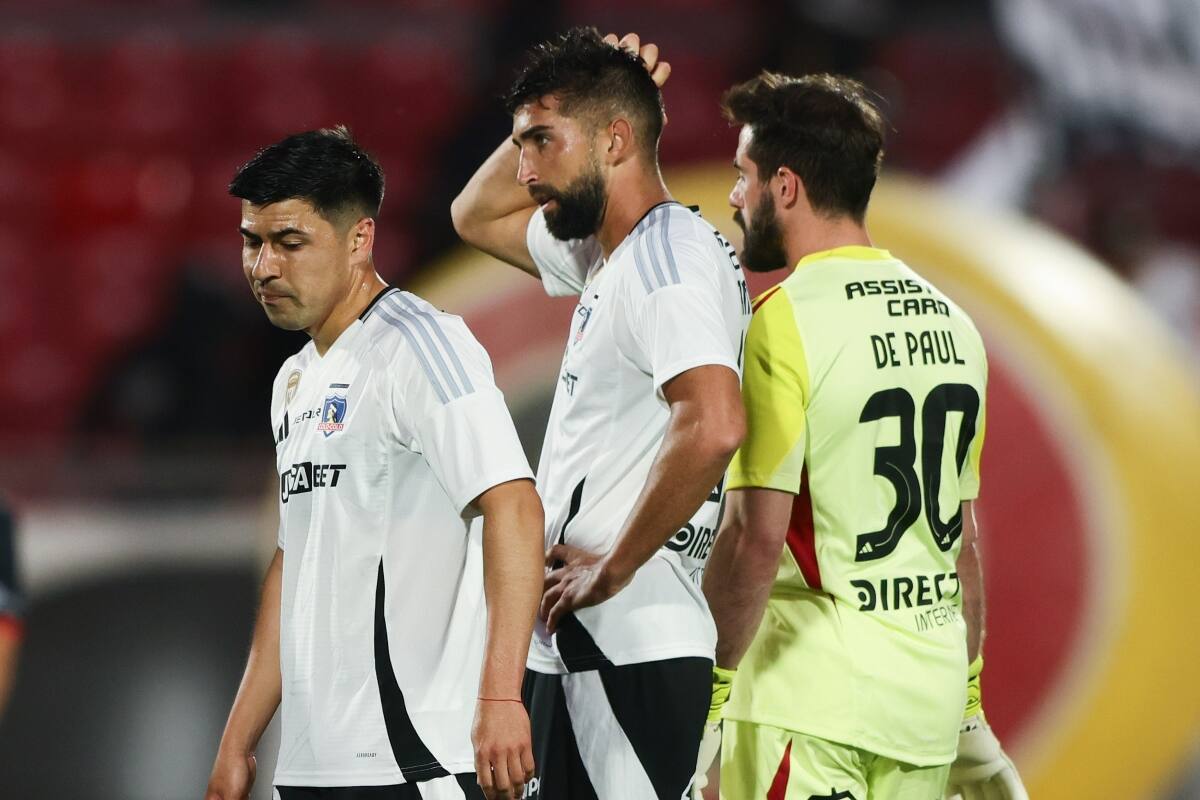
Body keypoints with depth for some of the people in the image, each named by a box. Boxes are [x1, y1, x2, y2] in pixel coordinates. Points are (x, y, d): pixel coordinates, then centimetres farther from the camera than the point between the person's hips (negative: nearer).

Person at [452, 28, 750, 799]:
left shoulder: (666, 257, -14)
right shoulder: (604, 256, 17)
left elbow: (713, 426, -29)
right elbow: (477, 215, 34)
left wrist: (615, 567, -19)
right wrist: (545, 121, 17)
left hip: (630, 654, -10)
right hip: (574, 649, 10)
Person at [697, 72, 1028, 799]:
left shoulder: (784, 323, -11)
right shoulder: (950, 323, 11)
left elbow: (757, 535, -18)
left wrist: (708, 687, -12)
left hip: (811, 695, -7)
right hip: (930, 697, 7)